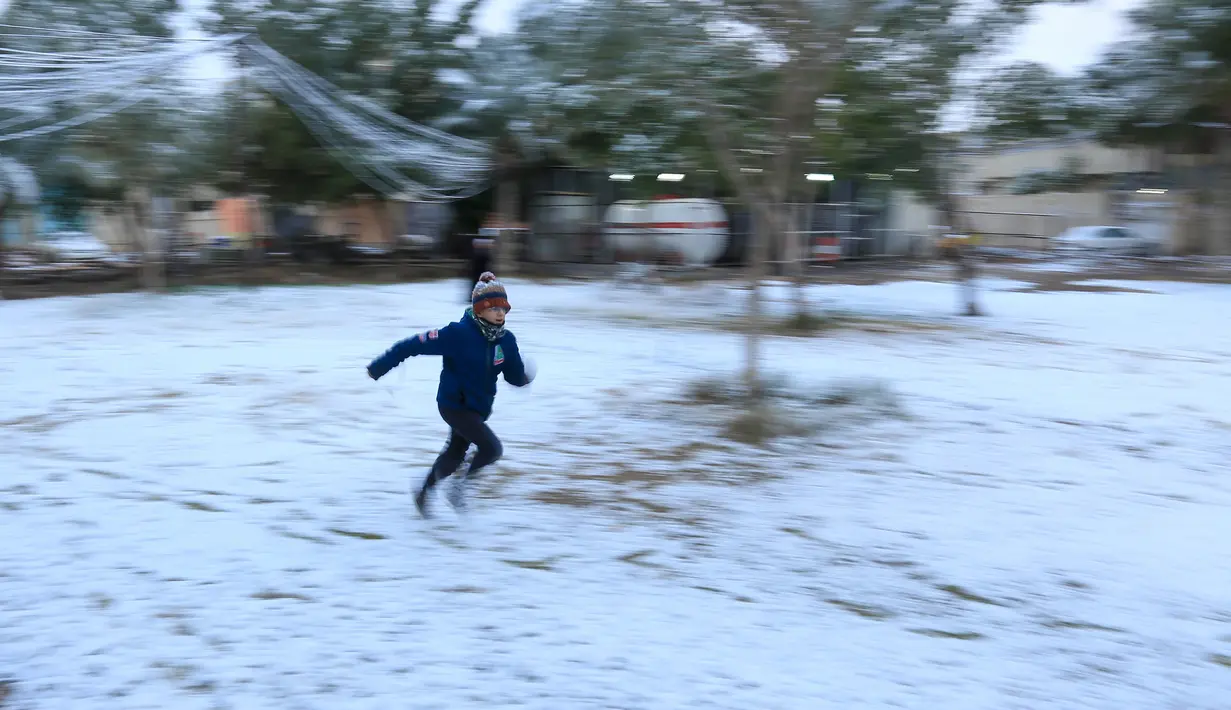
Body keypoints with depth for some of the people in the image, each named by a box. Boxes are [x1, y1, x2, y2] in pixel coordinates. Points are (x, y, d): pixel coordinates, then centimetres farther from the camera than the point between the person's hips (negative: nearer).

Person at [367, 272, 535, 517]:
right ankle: (460, 483, 7)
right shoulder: (458, 333, -25)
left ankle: (424, 491, 49)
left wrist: (525, 376, -21)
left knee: (455, 453, 24)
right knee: (493, 448, -19)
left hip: (480, 408, 7)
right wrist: (378, 368, -16)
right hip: (454, 405, -7)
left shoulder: (506, 340, -8)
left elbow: (515, 377, -1)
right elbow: (413, 345, -20)